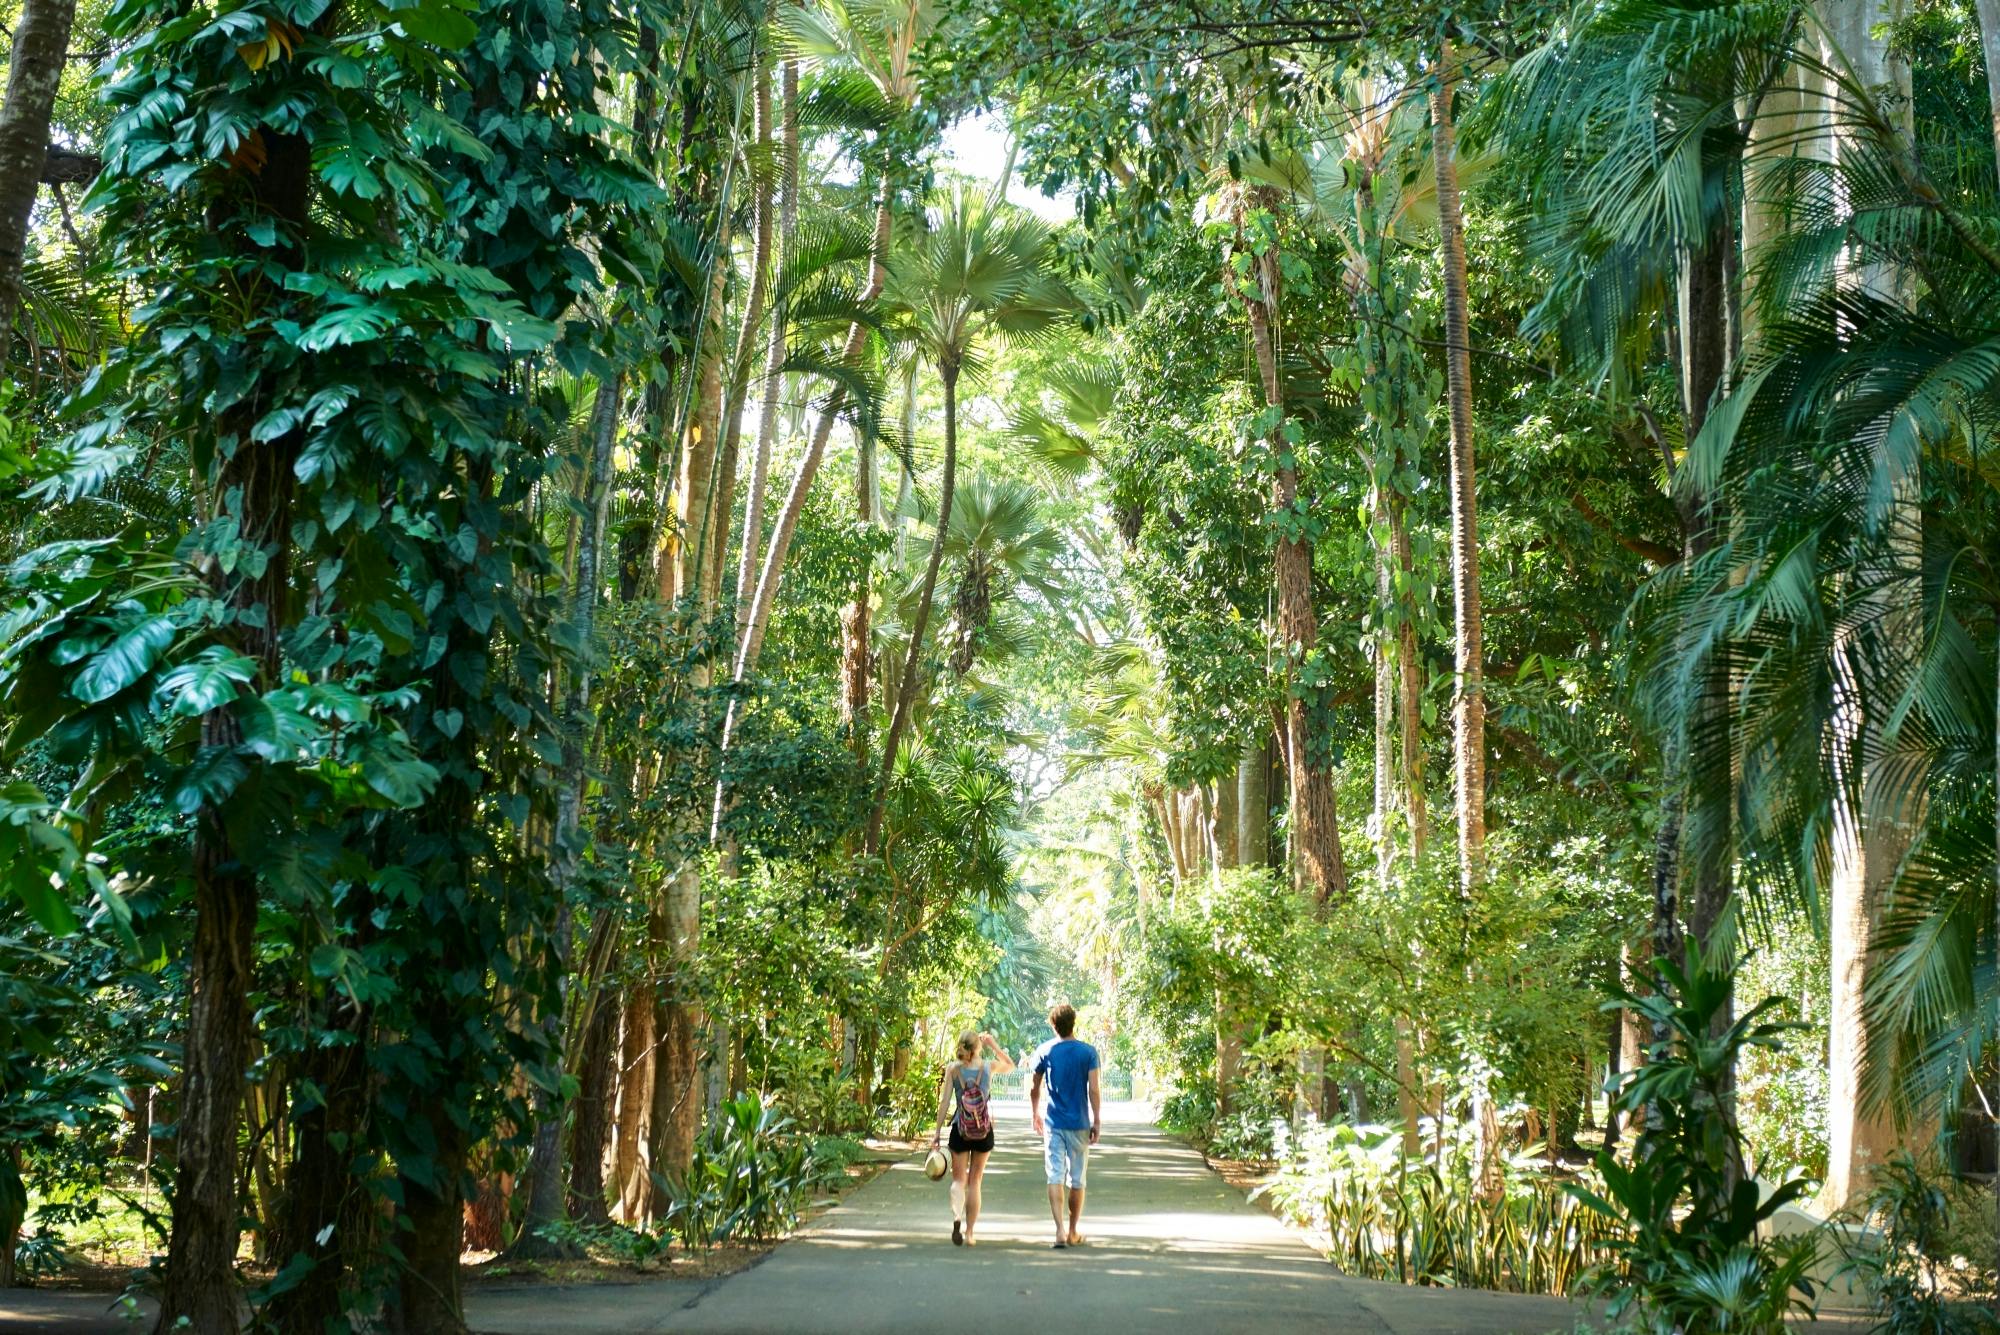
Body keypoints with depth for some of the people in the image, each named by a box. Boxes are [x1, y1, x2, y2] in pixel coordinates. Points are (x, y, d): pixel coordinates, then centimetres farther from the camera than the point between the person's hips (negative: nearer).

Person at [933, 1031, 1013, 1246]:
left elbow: (944, 1102, -8)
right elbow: (1010, 1065, 18)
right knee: (975, 1182, 12)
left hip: (960, 1131, -1)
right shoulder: (989, 1067, -4)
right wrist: (993, 1045, 15)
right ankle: (969, 1233, 12)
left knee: (959, 1180, 9)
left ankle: (957, 1217, -21)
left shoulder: (953, 1069, -6)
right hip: (984, 1132, 1)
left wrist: (938, 1132, -4)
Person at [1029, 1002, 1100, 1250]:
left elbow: (1035, 1089, 6)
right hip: (1079, 1124, 0)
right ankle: (1073, 1233, 20)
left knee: (1055, 1177, -2)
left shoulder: (1044, 1051, -1)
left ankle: (1060, 1230, -16)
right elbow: (1094, 1090, -8)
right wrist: (1097, 1122, -2)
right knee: (1077, 1180, 10)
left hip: (1054, 1124, 0)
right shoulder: (1088, 1052, -5)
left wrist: (1035, 1114, 21)